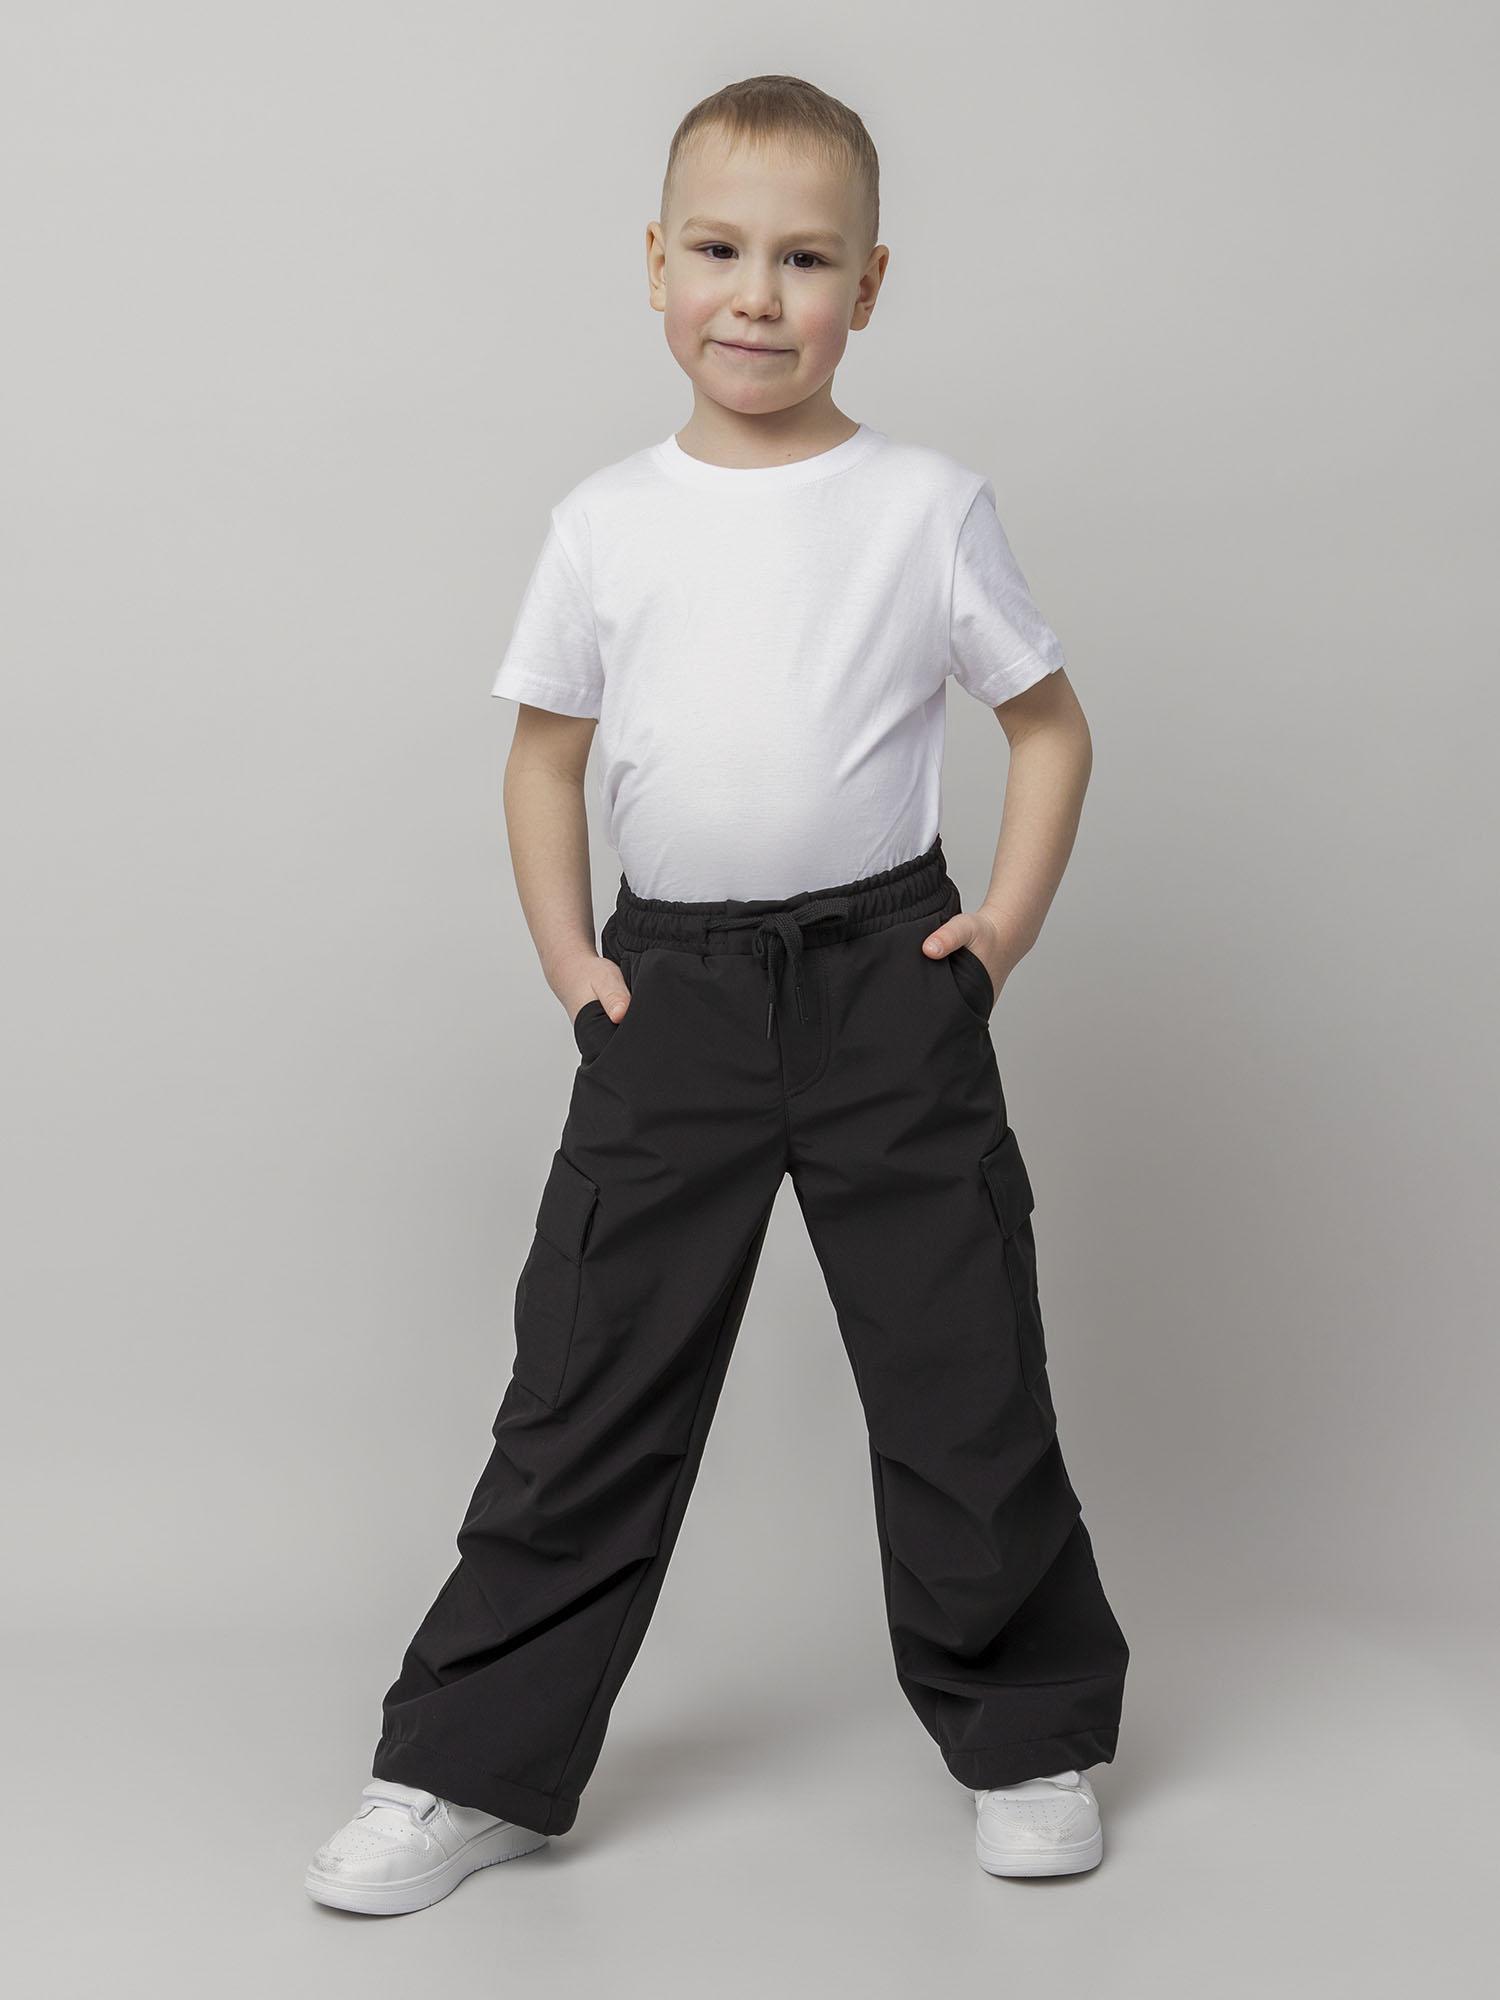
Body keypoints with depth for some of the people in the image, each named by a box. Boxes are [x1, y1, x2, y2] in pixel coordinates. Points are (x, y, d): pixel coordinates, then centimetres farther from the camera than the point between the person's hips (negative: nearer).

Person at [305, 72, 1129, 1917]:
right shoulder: (607, 522, 5)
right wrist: (569, 964, 3)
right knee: (588, 1383, 4)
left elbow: (1049, 724, 8)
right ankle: (472, 1767, 14)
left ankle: (1027, 1734, 24)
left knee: (963, 1379, 5)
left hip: (887, 978, -1)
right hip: (669, 988, 1)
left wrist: (1007, 923, -3)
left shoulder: (926, 507, 0)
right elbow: (546, 755, 12)